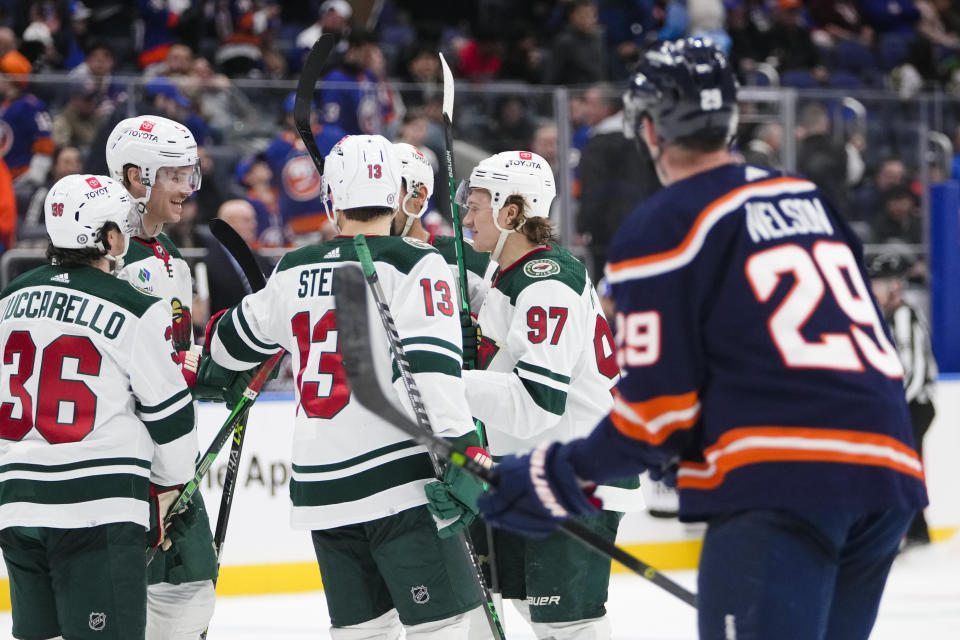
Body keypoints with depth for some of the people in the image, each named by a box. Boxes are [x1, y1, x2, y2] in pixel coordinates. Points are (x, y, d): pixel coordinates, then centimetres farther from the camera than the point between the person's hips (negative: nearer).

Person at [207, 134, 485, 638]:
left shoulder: (293, 272, 11)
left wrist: (217, 337, 51)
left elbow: (236, 342, 28)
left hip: (320, 484, 6)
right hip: (399, 480, -6)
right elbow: (431, 366, -17)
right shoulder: (414, 265, -6)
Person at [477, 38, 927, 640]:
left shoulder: (661, 229, 0)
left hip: (781, 482, -7)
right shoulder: (811, 200, 21)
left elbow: (660, 406, -5)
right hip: (888, 470, 7)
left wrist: (560, 476, 7)